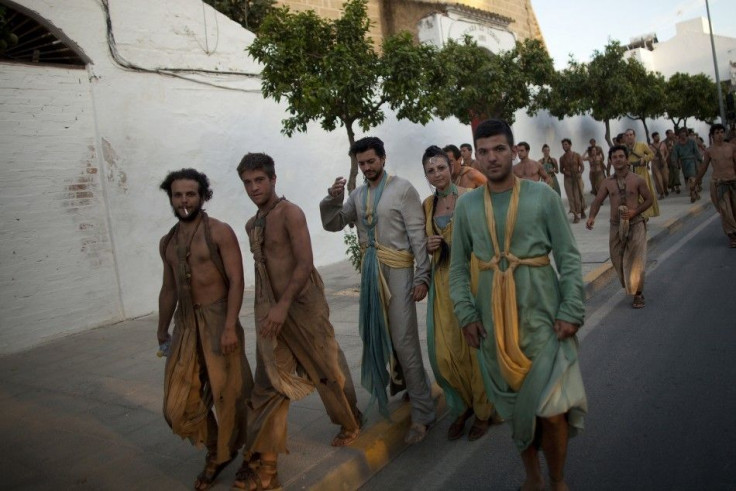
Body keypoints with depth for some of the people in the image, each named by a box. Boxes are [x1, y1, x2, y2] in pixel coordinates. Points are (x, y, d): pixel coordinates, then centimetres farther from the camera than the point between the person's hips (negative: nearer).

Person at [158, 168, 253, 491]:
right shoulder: (167, 243, 12)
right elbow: (168, 289, 19)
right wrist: (162, 332, 21)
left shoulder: (219, 232, -7)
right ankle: (216, 452, 29)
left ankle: (231, 451, 29)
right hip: (185, 325, 6)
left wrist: (230, 326, -21)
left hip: (217, 321, -6)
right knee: (180, 404, 8)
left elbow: (236, 280, -13)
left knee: (228, 394, 5)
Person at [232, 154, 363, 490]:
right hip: (270, 311, 6)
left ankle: (351, 424, 36)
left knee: (328, 371, 10)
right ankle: (262, 463, 8)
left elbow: (305, 263, -19)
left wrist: (284, 305, -25)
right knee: (268, 385, 3)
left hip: (304, 306, -6)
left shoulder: (290, 213, -11)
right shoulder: (252, 225, 13)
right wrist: (266, 308, 18)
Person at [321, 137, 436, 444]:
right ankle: (400, 379, 43)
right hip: (370, 269, 6)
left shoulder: (402, 189, -7)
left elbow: (418, 235, -10)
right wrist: (332, 200, -10)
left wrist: (422, 276, -14)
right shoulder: (358, 195, 11)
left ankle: (422, 413, 1)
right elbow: (332, 224, 9)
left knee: (404, 340, -8)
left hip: (397, 269, -6)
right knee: (380, 332, 17)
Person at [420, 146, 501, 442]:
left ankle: (483, 411, 27)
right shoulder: (428, 204, 9)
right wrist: (429, 246, -1)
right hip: (442, 280, 5)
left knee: (473, 345, 6)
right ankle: (463, 406, 28)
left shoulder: (468, 198, -7)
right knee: (443, 350, 4)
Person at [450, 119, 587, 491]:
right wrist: (466, 314, 0)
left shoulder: (543, 196, -2)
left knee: (551, 408, -3)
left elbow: (569, 258, -2)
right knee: (515, 403, 13)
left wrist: (572, 311, -8)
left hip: (541, 312, -2)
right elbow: (458, 267, 7)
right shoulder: (466, 205, 4)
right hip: (493, 317, 2)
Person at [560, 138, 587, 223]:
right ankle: (575, 215, -1)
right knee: (571, 197, -3)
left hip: (577, 178, -1)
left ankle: (582, 211, 25)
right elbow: (561, 169, 11)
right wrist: (565, 172, -11)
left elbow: (582, 166, -4)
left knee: (580, 195, 4)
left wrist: (580, 173, -23)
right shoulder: (562, 158, 5)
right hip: (567, 179, 1)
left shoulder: (577, 155, -1)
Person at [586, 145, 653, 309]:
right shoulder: (608, 183, 3)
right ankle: (628, 286, 34)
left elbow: (649, 199, 3)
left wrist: (635, 211, -13)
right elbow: (597, 201, 2)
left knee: (636, 259, -8)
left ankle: (638, 294, 5)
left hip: (635, 223, -3)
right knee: (617, 259, 8)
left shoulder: (637, 180, -4)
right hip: (616, 226, 3)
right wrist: (592, 217, -17)